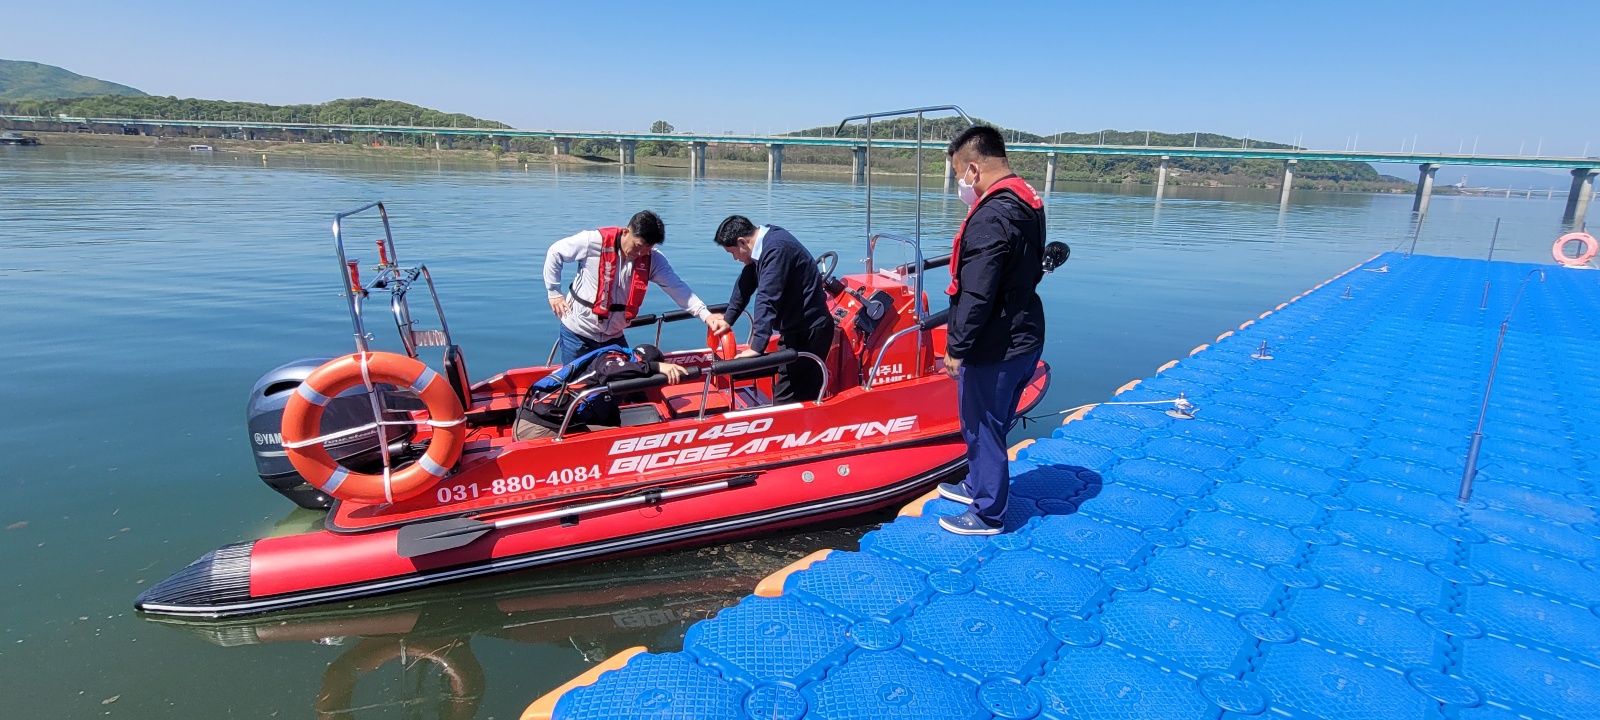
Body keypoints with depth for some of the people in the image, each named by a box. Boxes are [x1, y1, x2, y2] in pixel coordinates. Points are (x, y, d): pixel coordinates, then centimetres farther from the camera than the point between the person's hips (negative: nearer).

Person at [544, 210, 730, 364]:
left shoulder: (653, 259, -11)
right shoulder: (594, 242, -19)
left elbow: (677, 288, -19)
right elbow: (555, 253, -5)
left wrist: (705, 315, -32)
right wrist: (554, 292, -5)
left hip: (614, 336, 3)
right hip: (577, 332, -3)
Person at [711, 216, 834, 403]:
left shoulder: (776, 248, -23)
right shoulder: (764, 242, 7)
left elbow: (767, 299, -30)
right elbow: (745, 283, 18)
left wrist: (756, 347, -34)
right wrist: (727, 318, 26)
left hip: (809, 331, -10)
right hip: (796, 327, 10)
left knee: (787, 400, -9)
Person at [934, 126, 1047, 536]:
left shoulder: (991, 217, -24)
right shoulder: (1029, 205, 8)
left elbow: (977, 296, -26)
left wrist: (957, 347, -18)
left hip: (994, 348, -10)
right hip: (1025, 337, 10)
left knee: (983, 426, 6)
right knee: (990, 422, 24)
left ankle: (988, 514, 20)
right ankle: (978, 485, 43)